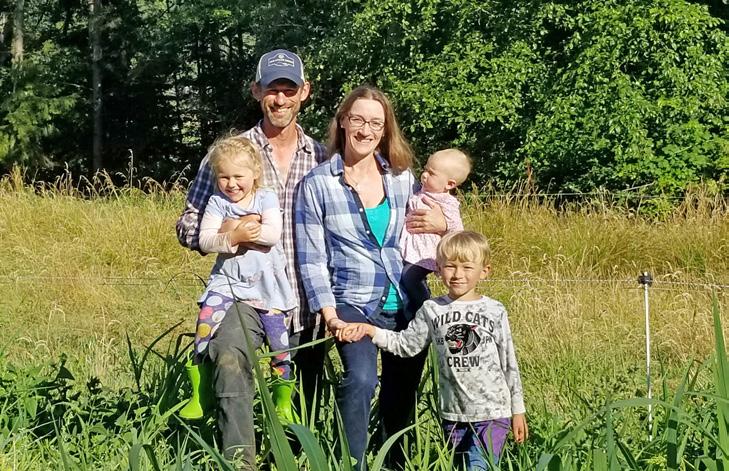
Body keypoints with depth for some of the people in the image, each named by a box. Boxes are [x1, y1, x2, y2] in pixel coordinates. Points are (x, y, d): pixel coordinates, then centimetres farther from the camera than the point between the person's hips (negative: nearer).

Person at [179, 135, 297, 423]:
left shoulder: (266, 198, 2)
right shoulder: (217, 203, 5)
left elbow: (273, 235, -14)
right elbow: (205, 241, -7)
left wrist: (234, 232, -15)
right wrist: (234, 237, -22)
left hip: (265, 281, -1)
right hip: (227, 278, 1)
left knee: (277, 333, -7)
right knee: (206, 320, -15)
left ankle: (284, 399, 5)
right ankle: (199, 395, -6)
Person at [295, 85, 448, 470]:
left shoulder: (403, 178, 7)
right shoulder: (317, 184, -3)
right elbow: (312, 258, -3)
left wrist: (442, 225, -7)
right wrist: (329, 314, -13)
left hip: (407, 304, 4)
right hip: (354, 303, -4)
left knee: (401, 395, 10)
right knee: (361, 379, -27)